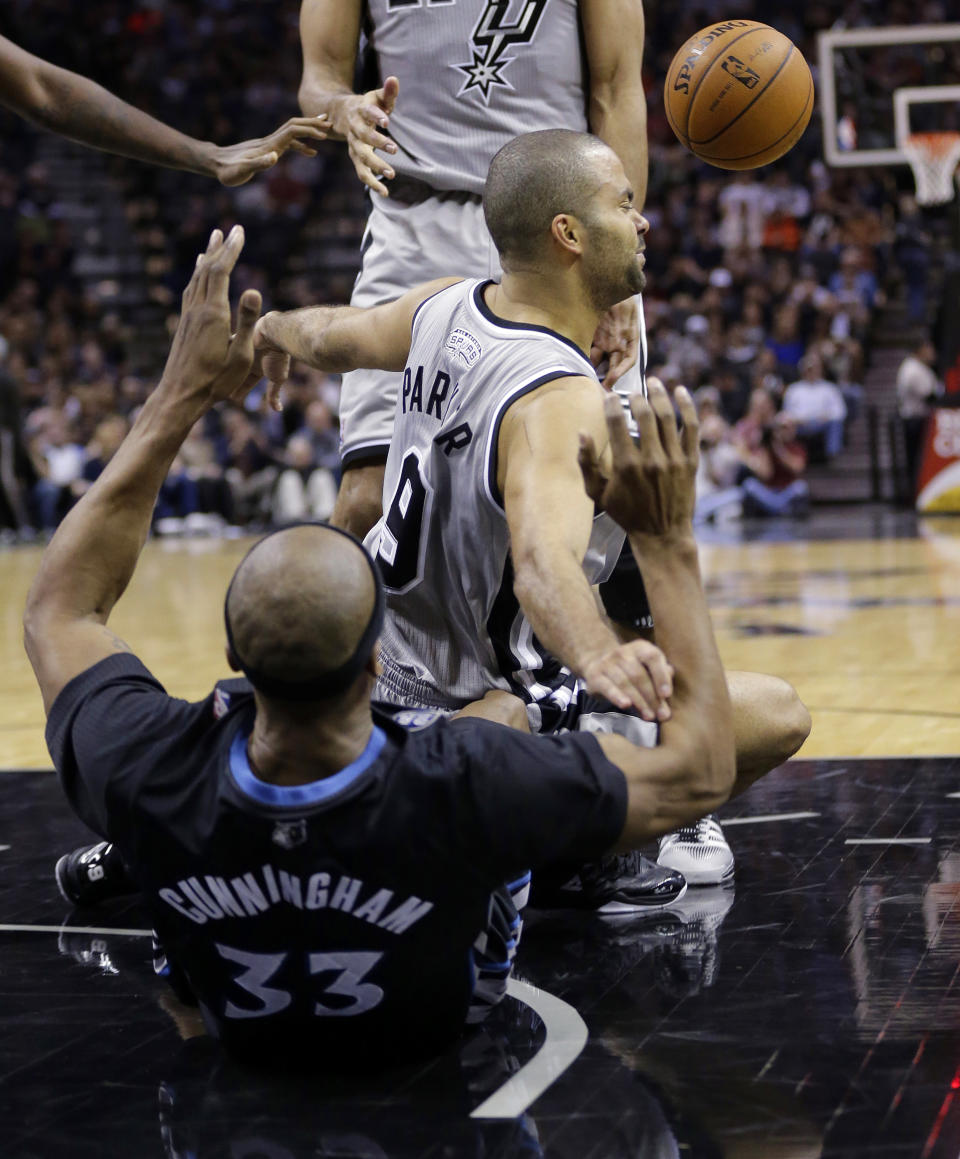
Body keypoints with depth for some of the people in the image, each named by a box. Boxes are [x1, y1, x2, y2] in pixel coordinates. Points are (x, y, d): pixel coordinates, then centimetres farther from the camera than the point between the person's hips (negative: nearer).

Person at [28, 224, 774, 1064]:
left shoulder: (152, 780, -38)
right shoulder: (465, 790, -46)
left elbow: (59, 608, -15)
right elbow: (700, 770, -29)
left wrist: (181, 397, -15)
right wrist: (666, 541, -25)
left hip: (238, 1024, 2)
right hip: (440, 1025, -1)